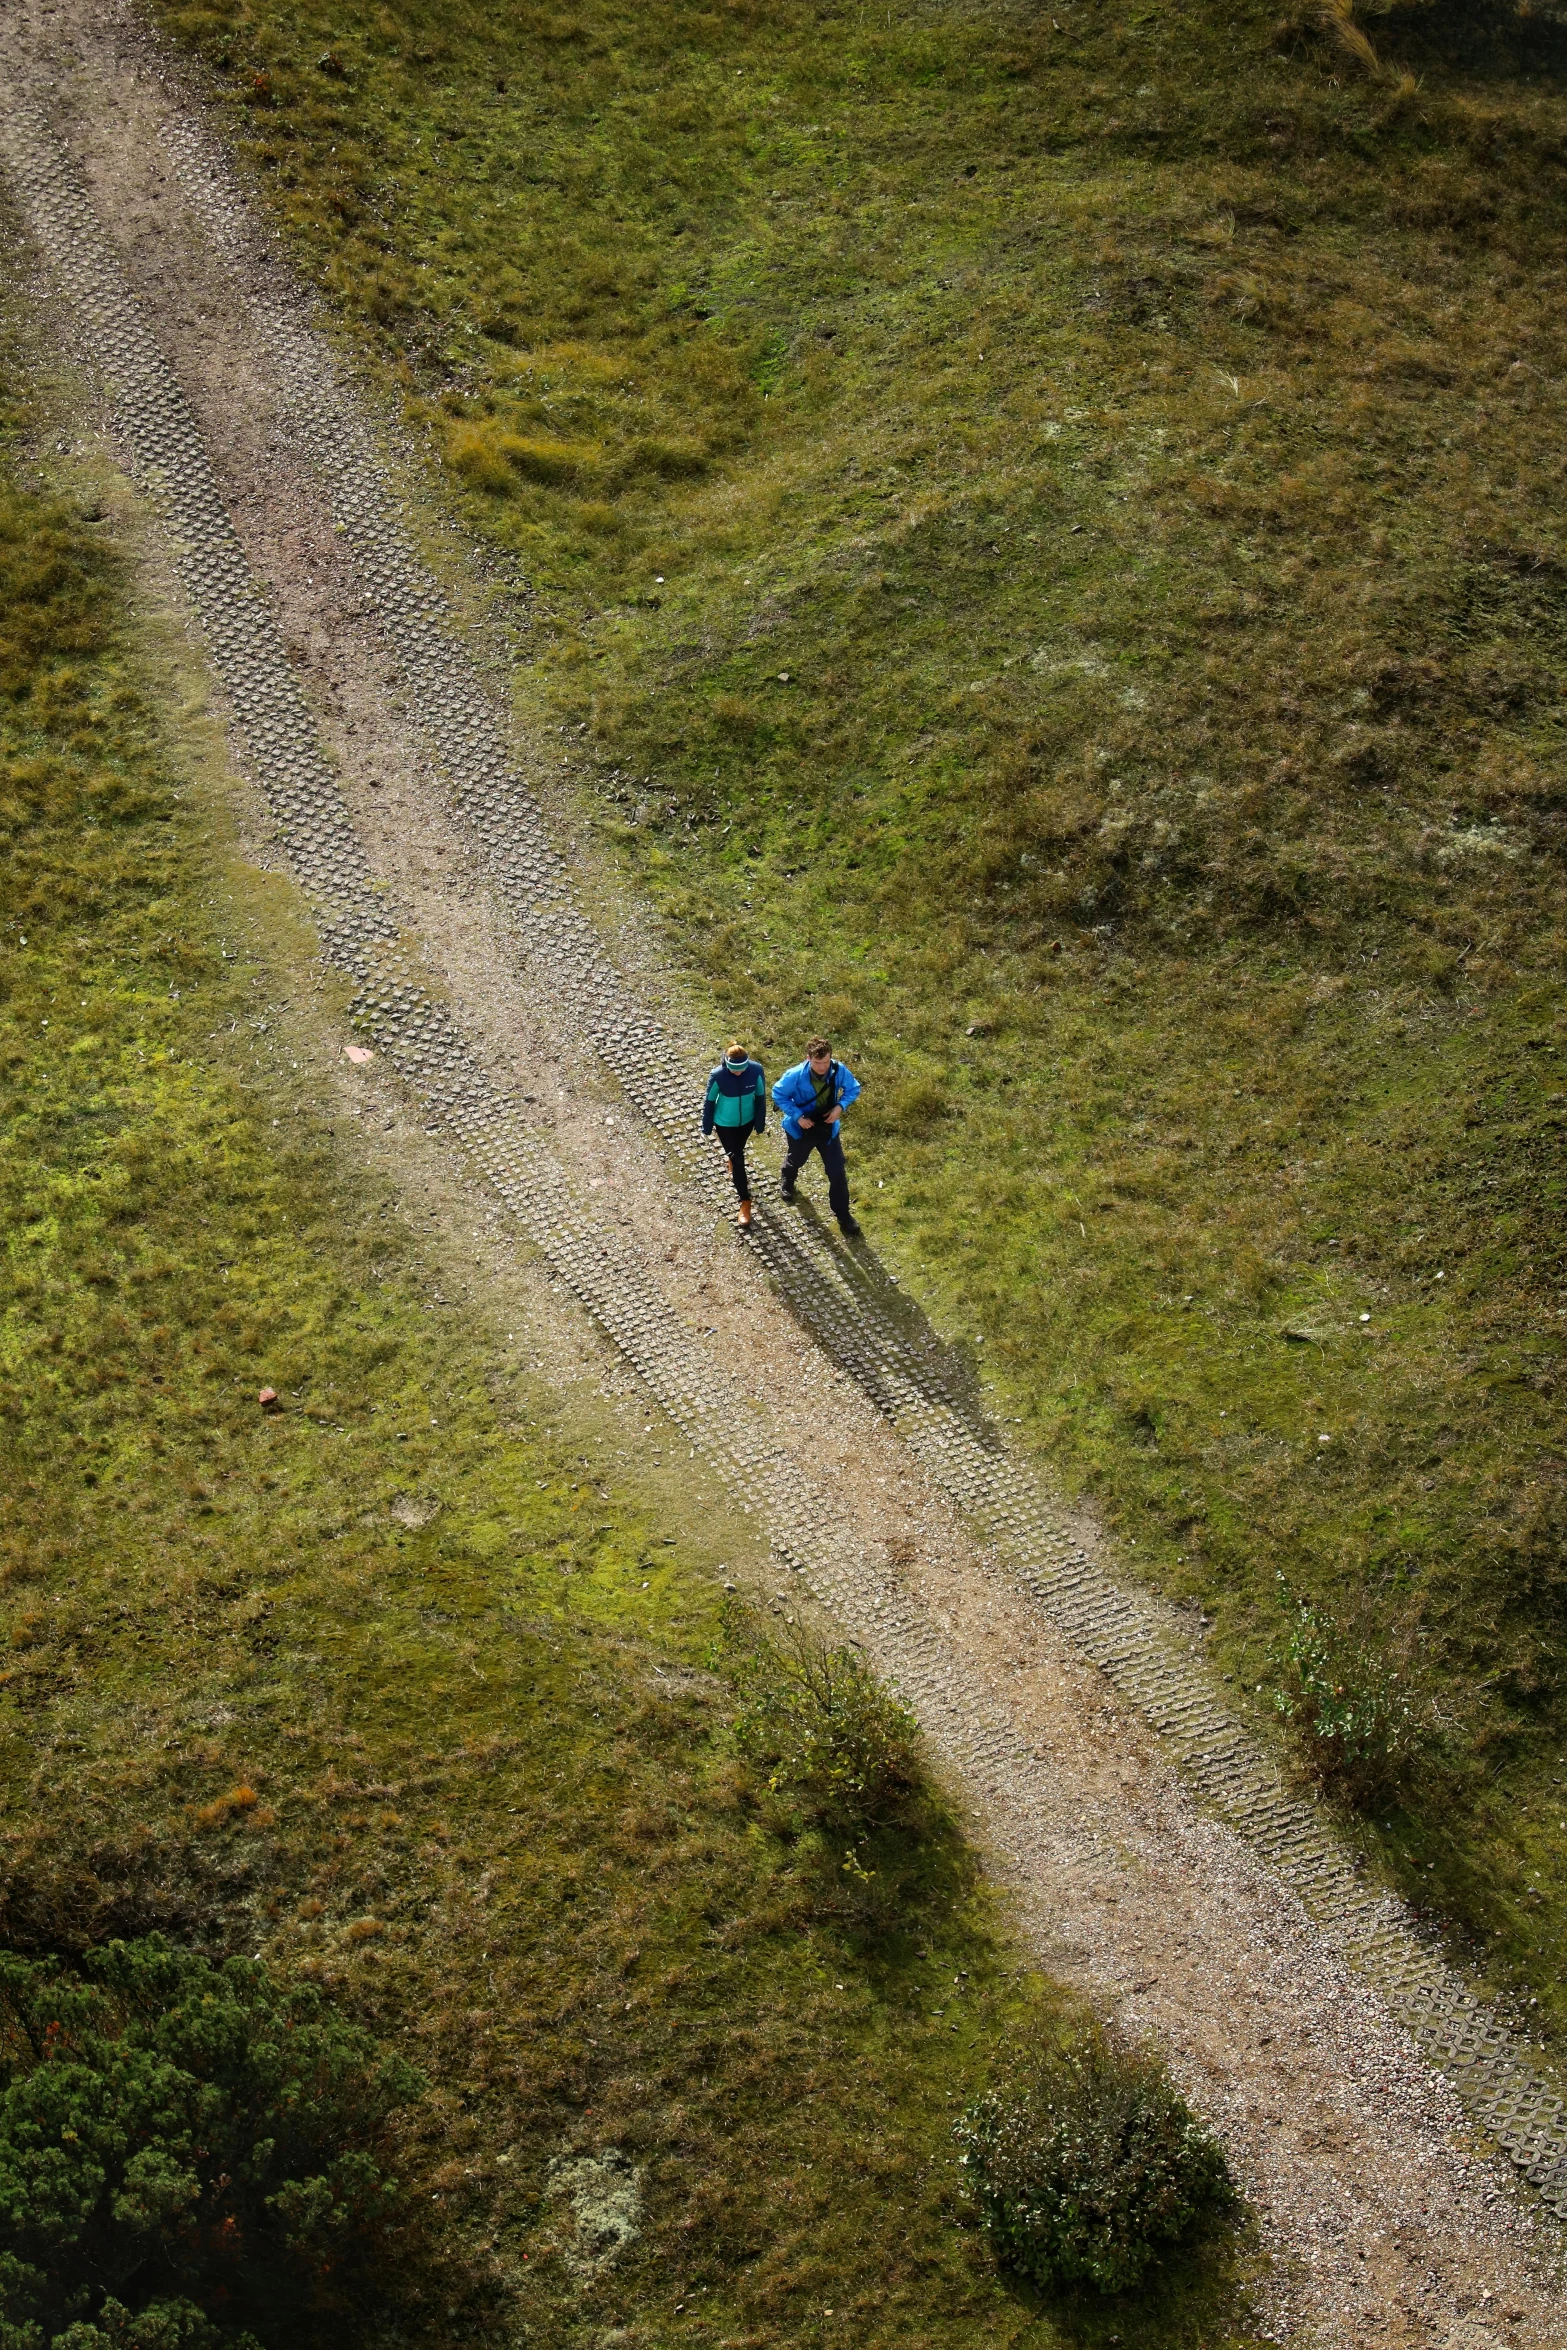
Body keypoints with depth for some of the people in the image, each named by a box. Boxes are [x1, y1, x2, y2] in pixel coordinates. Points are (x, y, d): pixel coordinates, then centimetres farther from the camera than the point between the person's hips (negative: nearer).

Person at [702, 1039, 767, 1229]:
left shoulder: (756, 1070, -26)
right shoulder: (718, 1075, -31)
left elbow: (760, 1097, -9)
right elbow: (710, 1102, -14)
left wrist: (760, 1124, 1)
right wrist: (707, 1127, -2)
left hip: (747, 1120, 3)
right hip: (725, 1124, -3)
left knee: (738, 1151, 28)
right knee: (738, 1159, 4)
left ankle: (733, 1161, 65)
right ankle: (745, 1202, 21)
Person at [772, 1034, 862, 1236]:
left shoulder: (839, 1071, -25)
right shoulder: (795, 1075, -31)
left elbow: (854, 1089, -6)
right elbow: (778, 1094, -15)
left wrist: (840, 1106, -24)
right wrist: (797, 1115, -24)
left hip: (828, 1128, 1)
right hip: (801, 1128, -1)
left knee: (837, 1172, 1)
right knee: (796, 1159, 30)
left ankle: (843, 1215, 19)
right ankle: (787, 1180, 67)